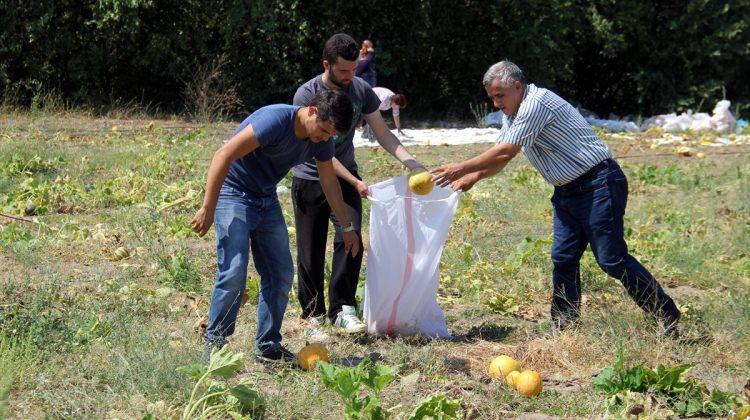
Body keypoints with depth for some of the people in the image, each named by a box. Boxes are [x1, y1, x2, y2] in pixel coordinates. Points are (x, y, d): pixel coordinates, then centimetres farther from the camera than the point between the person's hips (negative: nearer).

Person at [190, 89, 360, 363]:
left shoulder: (321, 140, -4)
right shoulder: (275, 120, -28)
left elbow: (329, 182, 14)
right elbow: (223, 156, -29)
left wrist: (347, 227, 20)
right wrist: (207, 209, -27)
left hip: (267, 201, 8)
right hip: (233, 194, -8)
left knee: (281, 274, 4)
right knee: (234, 273, -17)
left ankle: (268, 347, 14)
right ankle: (213, 345, -6)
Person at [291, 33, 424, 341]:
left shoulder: (360, 90, -2)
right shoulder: (307, 95, -15)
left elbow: (383, 134, 4)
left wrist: (410, 162, -12)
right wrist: (355, 182, -24)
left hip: (345, 179, 3)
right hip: (310, 180, -3)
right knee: (311, 254, -1)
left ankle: (343, 310, -14)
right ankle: (313, 318, 9)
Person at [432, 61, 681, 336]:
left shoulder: (536, 103, -19)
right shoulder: (512, 113, 14)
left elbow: (506, 152, -21)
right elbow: (501, 158, 16)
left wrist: (463, 168, -14)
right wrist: (474, 177, -2)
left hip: (598, 186, -10)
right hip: (567, 191, 10)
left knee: (612, 259, -10)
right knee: (563, 258, 5)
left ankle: (667, 317, -3)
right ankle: (563, 325, 11)